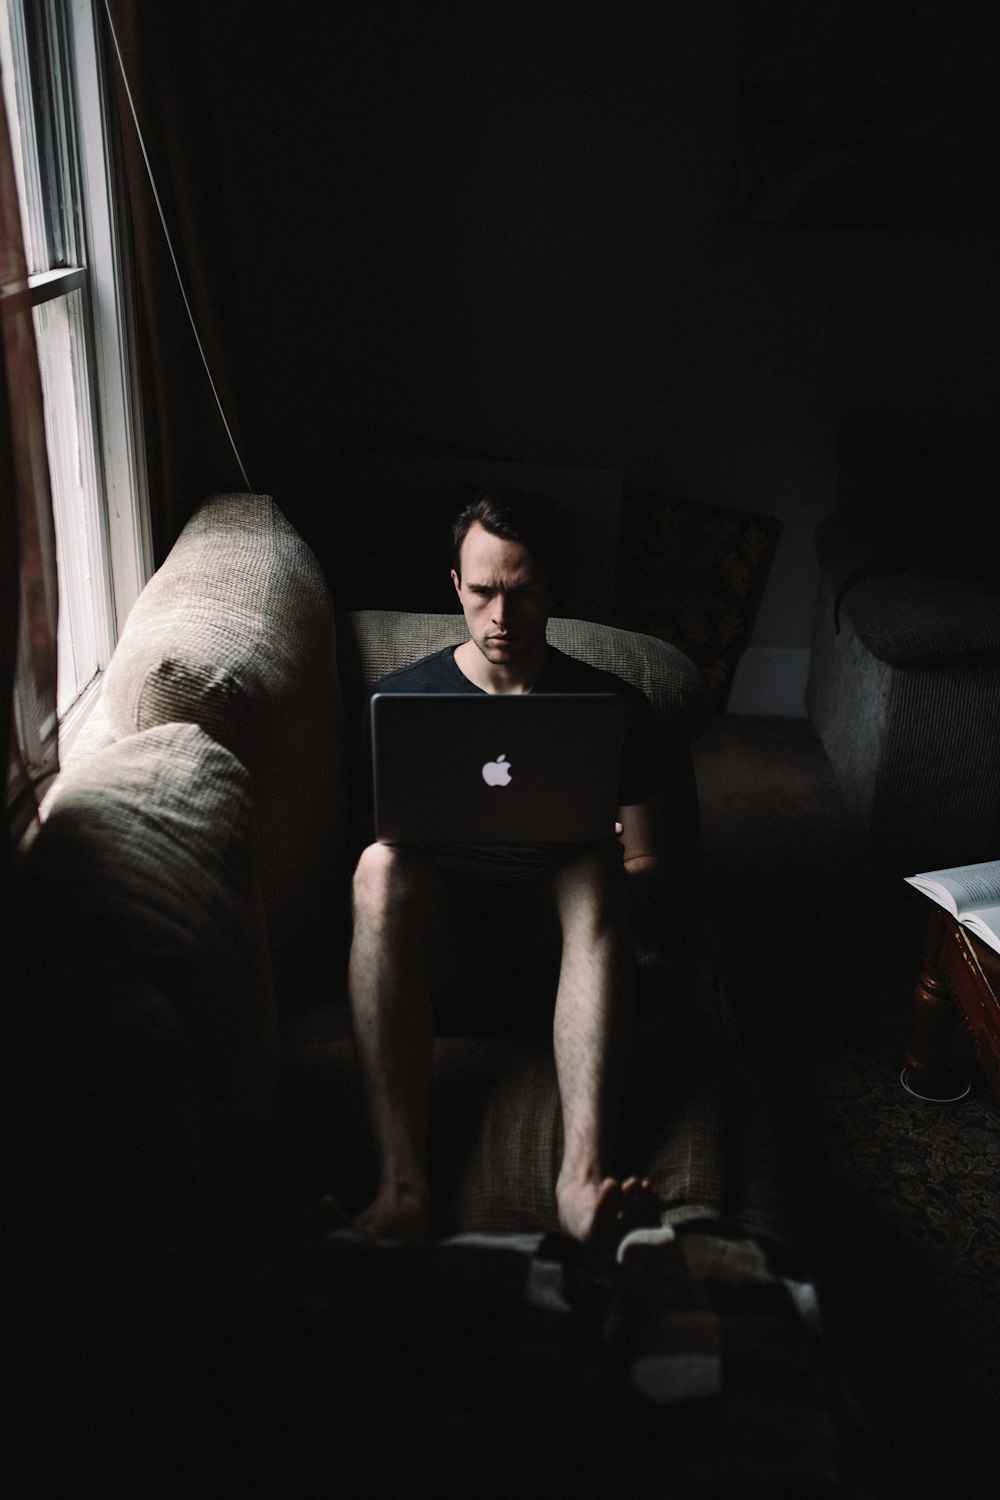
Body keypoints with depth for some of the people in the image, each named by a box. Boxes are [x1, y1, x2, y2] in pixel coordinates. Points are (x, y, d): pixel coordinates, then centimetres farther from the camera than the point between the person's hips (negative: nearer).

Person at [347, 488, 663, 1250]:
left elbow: (645, 866, 8)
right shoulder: (401, 697, 8)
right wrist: (398, 867, -12)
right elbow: (384, 843, 12)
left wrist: (609, 884, -15)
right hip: (433, 935, 1)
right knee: (380, 865, -33)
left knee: (594, 868, -33)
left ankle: (585, 1174, -46)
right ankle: (402, 1186, -42)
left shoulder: (615, 705, 7)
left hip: (560, 930, 0)